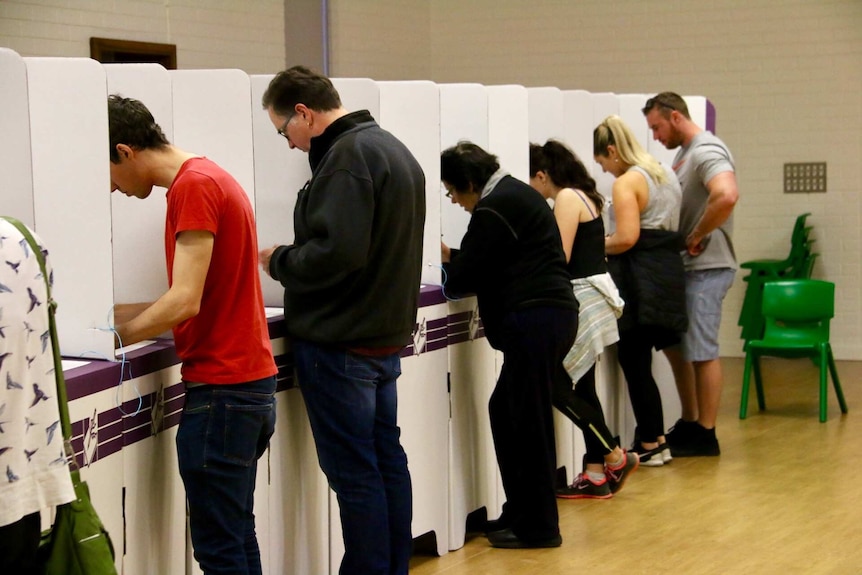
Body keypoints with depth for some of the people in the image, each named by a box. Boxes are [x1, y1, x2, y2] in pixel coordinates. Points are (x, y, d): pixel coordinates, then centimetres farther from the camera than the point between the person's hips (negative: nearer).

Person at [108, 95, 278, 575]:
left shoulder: (194, 185, -14)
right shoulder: (210, 178, 16)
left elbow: (185, 301, -20)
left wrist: (111, 337, -10)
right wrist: (117, 316, 12)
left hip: (222, 389, -10)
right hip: (249, 379, 10)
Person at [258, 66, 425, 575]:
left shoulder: (348, 156, -17)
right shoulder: (392, 147, 14)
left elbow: (335, 252, -26)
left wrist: (278, 261, -9)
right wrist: (292, 259, 14)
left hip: (340, 343, -10)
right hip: (387, 333, 10)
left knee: (354, 473, -3)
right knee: (387, 460, 15)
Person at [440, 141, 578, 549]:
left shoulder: (494, 209, -12)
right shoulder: (516, 194, 19)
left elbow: (465, 278, -9)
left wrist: (444, 268, 9)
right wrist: (452, 256, 24)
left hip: (534, 321, -10)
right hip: (553, 313, 10)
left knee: (528, 420, -4)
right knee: (504, 410, 14)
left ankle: (538, 527, 3)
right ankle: (519, 514, 21)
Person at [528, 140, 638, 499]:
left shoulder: (567, 199, -12)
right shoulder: (582, 196, 17)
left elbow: (560, 257, -17)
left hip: (583, 300, -10)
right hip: (591, 298, 10)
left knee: (557, 387, -7)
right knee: (581, 389, 10)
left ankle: (615, 456, 0)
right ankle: (595, 475, 13)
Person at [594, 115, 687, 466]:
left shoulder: (626, 183, -12)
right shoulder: (665, 174, 16)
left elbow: (627, 238, -21)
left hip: (640, 279, -9)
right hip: (668, 273, 9)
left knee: (634, 363, -1)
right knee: (641, 362, 13)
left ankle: (650, 445, 3)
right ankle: (654, 439, 15)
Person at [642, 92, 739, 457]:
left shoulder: (706, 152, -16)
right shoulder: (684, 153, 15)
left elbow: (727, 196, -33)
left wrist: (696, 238, -23)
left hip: (706, 268, -10)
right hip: (684, 267, 10)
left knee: (702, 351, -3)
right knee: (676, 345, 16)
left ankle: (705, 435, 5)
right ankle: (689, 423, 26)